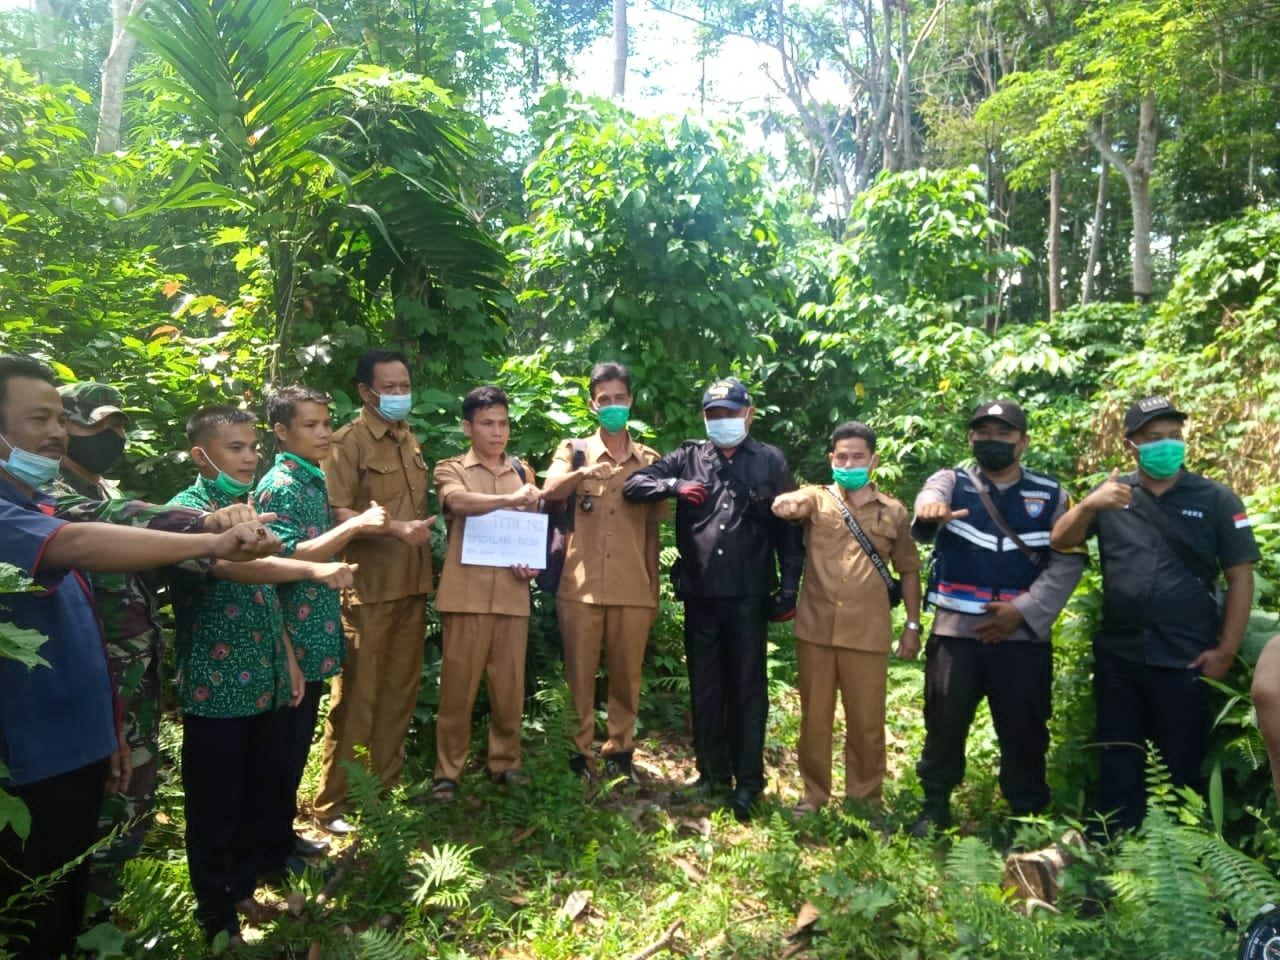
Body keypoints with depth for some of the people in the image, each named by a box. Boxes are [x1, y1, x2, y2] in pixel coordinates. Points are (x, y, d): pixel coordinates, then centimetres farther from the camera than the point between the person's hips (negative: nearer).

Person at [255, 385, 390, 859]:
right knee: (285, 744, 5)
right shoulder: (278, 486, -16)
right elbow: (287, 559, -25)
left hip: (316, 636, 9)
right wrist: (354, 526, -27)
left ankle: (282, 830, 32)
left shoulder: (314, 480, 11)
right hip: (293, 639, -9)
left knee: (299, 740, 18)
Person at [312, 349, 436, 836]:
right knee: (356, 698, -1)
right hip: (369, 590, -7)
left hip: (412, 586, 7)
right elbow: (336, 514, -16)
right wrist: (395, 528, -26)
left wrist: (422, 531, 11)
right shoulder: (348, 441, -7)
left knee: (400, 692, 14)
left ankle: (387, 785, 28)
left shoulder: (410, 440, 16)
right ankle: (332, 804, 12)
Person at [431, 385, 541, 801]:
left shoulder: (522, 472, 14)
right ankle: (447, 771, 14)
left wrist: (532, 563, -1)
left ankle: (505, 762, 24)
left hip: (512, 593, 3)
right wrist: (509, 499, -35)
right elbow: (458, 502, -20)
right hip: (467, 592, -3)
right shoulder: (450, 469, 3)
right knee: (458, 684, 2)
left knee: (510, 683, 9)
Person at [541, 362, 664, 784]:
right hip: (580, 586, -1)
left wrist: (655, 589, 10)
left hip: (634, 589, 1)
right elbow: (549, 492, -14)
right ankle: (578, 754, 20)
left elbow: (652, 530, 12)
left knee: (627, 675, 9)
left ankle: (620, 753, 24)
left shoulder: (650, 459, 10)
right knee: (579, 675, 6)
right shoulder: (574, 449, 6)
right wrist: (584, 472, -33)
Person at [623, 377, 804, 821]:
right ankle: (712, 775, 26)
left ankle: (749, 780, 18)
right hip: (699, 595, 3)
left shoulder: (770, 461, 4)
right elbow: (633, 484, 4)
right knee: (704, 688, 11)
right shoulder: (689, 457, 9)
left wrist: (790, 587, -2)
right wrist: (674, 486, -15)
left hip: (749, 596, -2)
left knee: (747, 687, 6)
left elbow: (789, 526, 3)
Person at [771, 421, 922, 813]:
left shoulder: (894, 512, 8)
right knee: (814, 717, 10)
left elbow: (908, 570, 12)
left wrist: (913, 625, 7)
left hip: (867, 634, 0)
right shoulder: (816, 498, 5)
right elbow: (784, 504, -18)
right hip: (815, 630, 0)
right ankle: (814, 794, 26)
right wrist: (786, 503, -43)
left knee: (867, 721, 8)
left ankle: (865, 797, 27)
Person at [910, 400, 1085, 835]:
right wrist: (930, 508, -46)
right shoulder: (952, 481, 4)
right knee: (944, 724, 7)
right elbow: (932, 496, -20)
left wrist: (1023, 610, -12)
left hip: (1025, 634, 1)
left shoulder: (1050, 494, 7)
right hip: (956, 631, 0)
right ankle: (935, 806, 27)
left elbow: (1068, 561, -1)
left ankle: (1028, 815, 29)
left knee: (1024, 730, 10)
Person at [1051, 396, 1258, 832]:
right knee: (1119, 764, 13)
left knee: (1182, 765, 11)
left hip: (1186, 659, -2)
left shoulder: (1216, 499, -2)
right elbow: (1061, 540, -1)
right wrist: (1089, 506, -21)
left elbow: (1240, 576, -2)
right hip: (1117, 656, 2)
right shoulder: (1111, 494, 4)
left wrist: (1226, 650, -7)